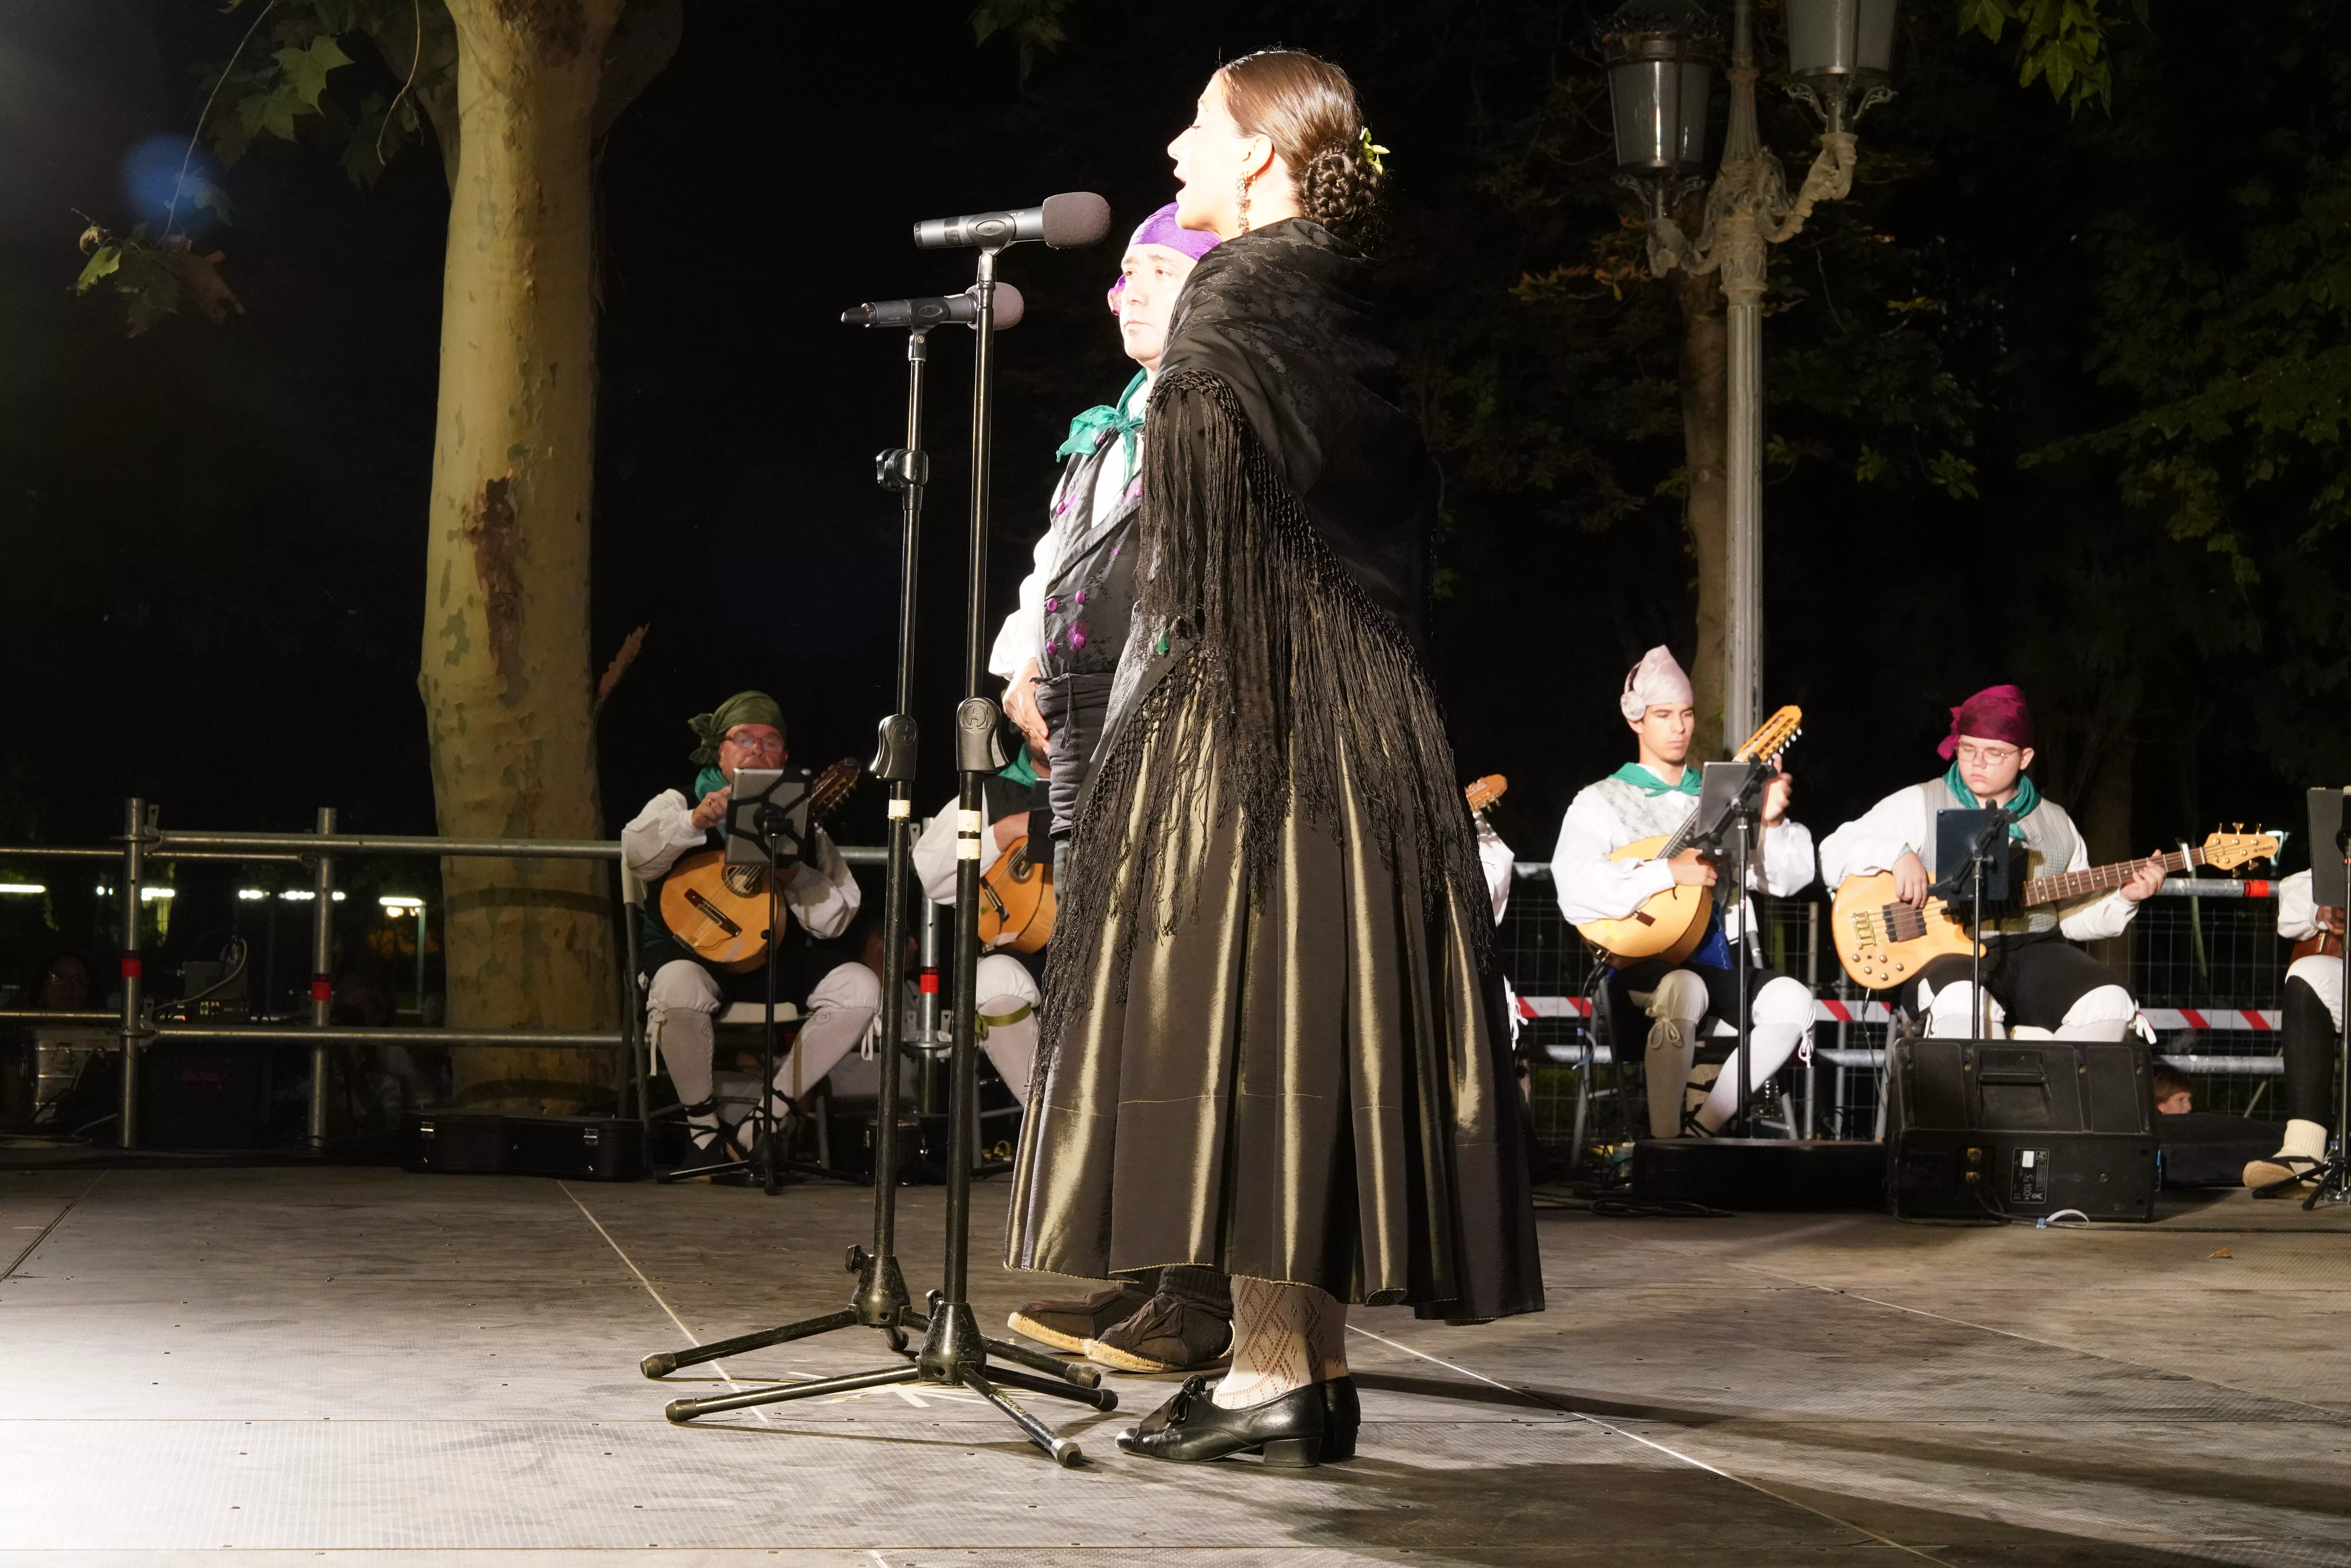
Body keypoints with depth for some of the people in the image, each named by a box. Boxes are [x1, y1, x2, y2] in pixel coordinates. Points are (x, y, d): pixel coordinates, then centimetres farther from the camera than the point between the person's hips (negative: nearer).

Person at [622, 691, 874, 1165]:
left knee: (861, 989, -18)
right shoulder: (680, 804, 8)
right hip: (693, 947, -3)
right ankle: (702, 1122, -14)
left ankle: (770, 1112, -10)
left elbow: (836, 920, 3)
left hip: (778, 956, 4)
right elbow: (638, 854, -16)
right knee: (678, 990, -37)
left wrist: (794, 874, -15)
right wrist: (696, 822, -33)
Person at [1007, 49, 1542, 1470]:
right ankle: (1316, 1365, 10)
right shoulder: (1345, 306, 17)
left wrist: (1165, 675, -14)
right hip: (1364, 717, 9)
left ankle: (1271, 1369, -8)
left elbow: (1199, 538, -16)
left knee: (1238, 1006, -8)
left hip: (1245, 710, -9)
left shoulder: (1237, 290, -8)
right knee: (1317, 1013, 8)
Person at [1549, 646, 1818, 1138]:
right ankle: (1664, 1144, -26)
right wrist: (1671, 872, -21)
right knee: (1682, 990, -38)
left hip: (1724, 961, 4)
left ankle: (1703, 1128, -18)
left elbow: (1788, 879, 12)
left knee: (1792, 1000, -26)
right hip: (1647, 962, -4)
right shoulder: (1601, 802, 6)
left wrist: (1773, 821, -7)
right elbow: (1575, 891, -14)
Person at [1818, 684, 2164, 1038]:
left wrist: (2123, 899, 2)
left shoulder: (2055, 823, 18)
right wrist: (1897, 854, -17)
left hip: (2035, 951, 4)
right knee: (1962, 1005, -40)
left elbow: (2074, 915, 20)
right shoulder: (1919, 806, 5)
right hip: (1946, 955, -4)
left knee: (2109, 1004, -25)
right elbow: (1833, 856, 0)